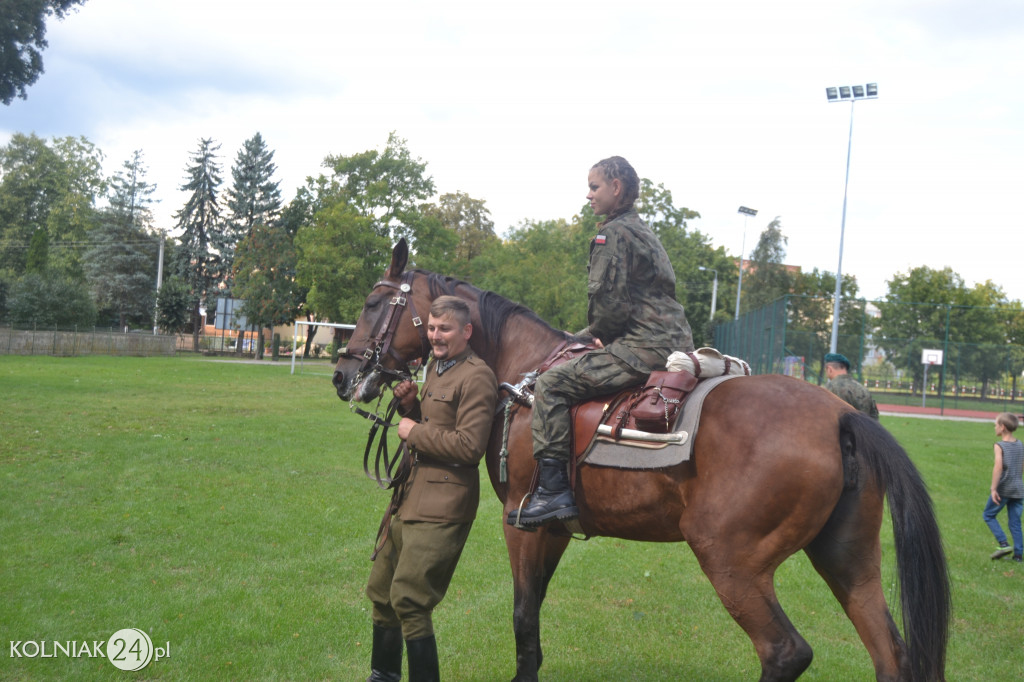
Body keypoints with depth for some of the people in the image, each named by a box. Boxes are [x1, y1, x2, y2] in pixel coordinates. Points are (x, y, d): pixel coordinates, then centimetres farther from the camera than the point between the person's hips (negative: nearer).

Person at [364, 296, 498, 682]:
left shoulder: (476, 378, -16)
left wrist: (414, 432, -15)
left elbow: (470, 446, -23)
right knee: (380, 590, 18)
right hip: (410, 494, 10)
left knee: (408, 599, -10)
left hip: (442, 502, -10)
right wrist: (410, 404, 3)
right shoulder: (435, 367, 15)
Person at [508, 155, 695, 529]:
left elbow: (606, 303, -16)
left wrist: (601, 335, 3)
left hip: (645, 347, -11)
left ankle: (553, 490, -17)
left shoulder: (613, 233, -9)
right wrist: (592, 333, 18)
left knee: (552, 383, -14)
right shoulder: (641, 231, 22)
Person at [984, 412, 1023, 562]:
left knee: (989, 515, 11)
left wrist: (993, 488, -23)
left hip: (1003, 489, -5)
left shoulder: (999, 445, -10)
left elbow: (998, 466, -22)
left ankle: (1003, 544, -2)